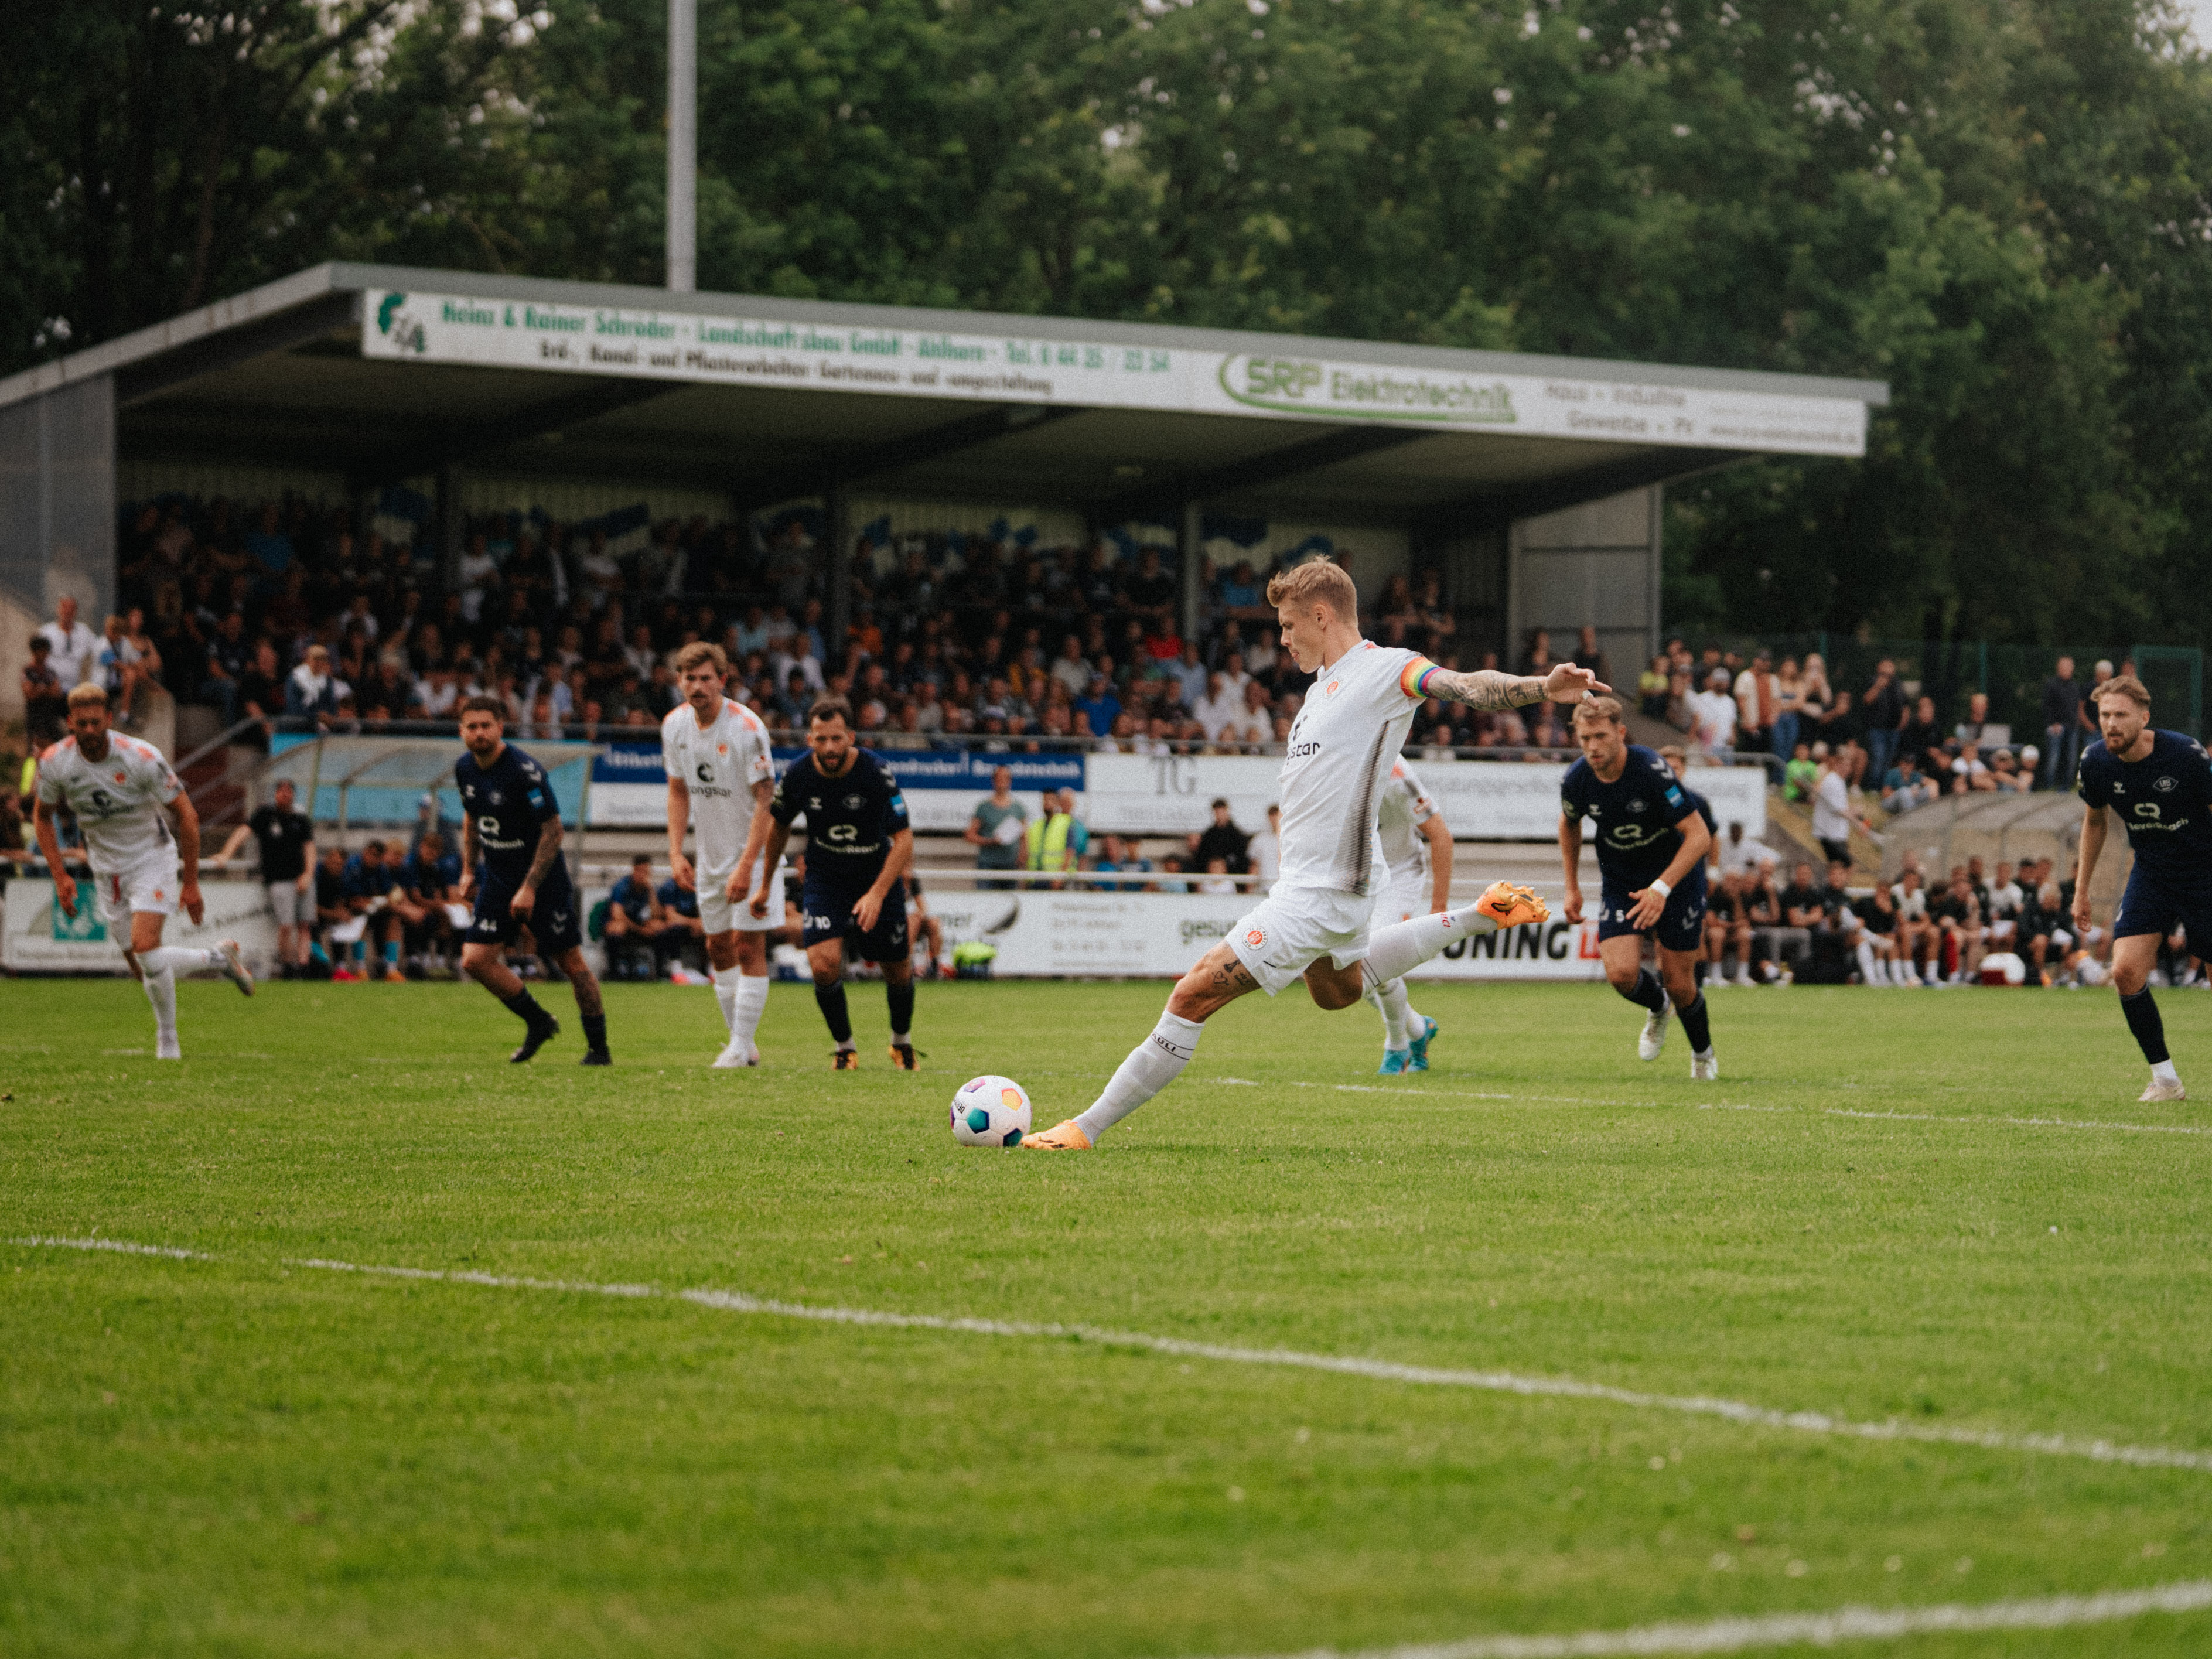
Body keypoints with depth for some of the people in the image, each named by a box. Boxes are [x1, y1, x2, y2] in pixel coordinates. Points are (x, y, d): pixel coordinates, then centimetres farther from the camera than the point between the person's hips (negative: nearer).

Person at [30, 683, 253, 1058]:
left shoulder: (142, 757, -23)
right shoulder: (54, 763, -13)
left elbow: (186, 813, -14)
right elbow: (42, 816, 5)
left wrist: (191, 883, -13)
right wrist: (60, 876, -4)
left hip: (152, 861, -5)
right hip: (106, 869, 5)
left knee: (145, 946, -25)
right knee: (145, 972, 6)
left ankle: (167, 1038, -3)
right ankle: (219, 958, 33)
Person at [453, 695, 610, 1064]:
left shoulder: (524, 771, -22)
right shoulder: (465, 769, 0)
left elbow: (553, 831, -19)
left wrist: (530, 888, -21)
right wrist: (469, 870, 14)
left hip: (543, 880, -7)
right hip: (497, 879, 7)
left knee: (571, 962, -2)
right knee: (475, 959, -4)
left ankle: (599, 1047, 11)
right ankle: (538, 1023, 15)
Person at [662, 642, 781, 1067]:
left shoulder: (747, 728, -21)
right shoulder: (675, 725, -2)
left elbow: (765, 801, -20)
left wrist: (746, 866, -24)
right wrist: (676, 853, 1)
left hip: (752, 852, -6)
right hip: (710, 854, 7)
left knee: (748, 948, -8)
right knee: (719, 949, 10)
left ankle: (741, 1048, -5)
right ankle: (742, 1043, 20)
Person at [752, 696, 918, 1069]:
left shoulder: (875, 772, -23)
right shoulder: (799, 773, -14)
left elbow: (904, 838, -19)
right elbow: (778, 825, 6)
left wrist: (877, 893, -28)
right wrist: (766, 885, 12)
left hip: (878, 878, -1)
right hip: (825, 880, 1)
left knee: (897, 969, 8)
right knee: (824, 963, -19)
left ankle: (902, 1043, 38)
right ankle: (844, 1048, 3)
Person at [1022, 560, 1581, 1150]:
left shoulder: (1384, 668, -14)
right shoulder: (1326, 683, 13)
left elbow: (1468, 686, -27)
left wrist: (1544, 687, -43)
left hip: (1318, 893, -11)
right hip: (1310, 878, 11)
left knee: (1194, 996, -13)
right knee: (1339, 990, 37)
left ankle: (1087, 1128, -10)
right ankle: (1478, 919, 37)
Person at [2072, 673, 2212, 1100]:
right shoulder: (2095, 761, -9)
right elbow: (2094, 822, 10)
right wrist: (2081, 889, 11)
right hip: (2150, 873, 4)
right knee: (2126, 972, -11)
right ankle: (2165, 1079, 1)